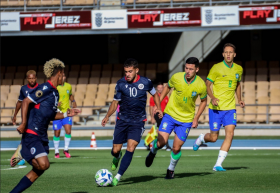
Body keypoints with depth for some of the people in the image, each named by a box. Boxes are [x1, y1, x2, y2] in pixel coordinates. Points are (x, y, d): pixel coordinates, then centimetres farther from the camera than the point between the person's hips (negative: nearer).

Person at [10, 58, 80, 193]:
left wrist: (66, 114, 16)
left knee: (37, 171, 6)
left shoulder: (55, 93, 16)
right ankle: (22, 152, 0)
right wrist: (24, 124, -23)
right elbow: (26, 102, -18)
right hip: (31, 135, -9)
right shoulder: (45, 89, -12)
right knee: (43, 164, -24)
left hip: (42, 136, 9)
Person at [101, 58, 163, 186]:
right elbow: (115, 102, 7)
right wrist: (107, 116, -7)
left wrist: (159, 108, 3)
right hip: (122, 120, 2)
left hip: (138, 122, -2)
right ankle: (117, 157, 40)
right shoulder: (121, 84, -2)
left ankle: (117, 178, -16)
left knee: (130, 148, -19)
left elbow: (155, 94, 16)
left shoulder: (145, 82, -4)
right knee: (115, 150, 0)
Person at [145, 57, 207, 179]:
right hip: (170, 114, 0)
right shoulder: (176, 77, -14)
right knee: (161, 142, -13)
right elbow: (167, 87, 7)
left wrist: (196, 119, -3)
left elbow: (203, 101, 3)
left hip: (186, 120, 0)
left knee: (176, 149, -1)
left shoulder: (201, 85, -15)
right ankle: (153, 151, 23)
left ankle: (171, 169, 28)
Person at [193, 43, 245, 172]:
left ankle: (218, 164, -8)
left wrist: (239, 99, 12)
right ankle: (201, 138, 39)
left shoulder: (239, 69, 8)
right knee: (213, 138, 1)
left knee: (230, 134, -13)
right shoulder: (216, 68, -7)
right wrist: (212, 97, -22)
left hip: (230, 108, 3)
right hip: (216, 108, -3)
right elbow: (207, 85, -4)